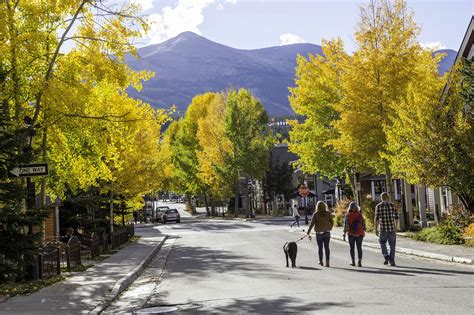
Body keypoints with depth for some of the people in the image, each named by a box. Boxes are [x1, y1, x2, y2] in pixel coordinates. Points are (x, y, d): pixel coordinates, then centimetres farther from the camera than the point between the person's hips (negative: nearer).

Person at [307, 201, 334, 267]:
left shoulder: (316, 214, -9)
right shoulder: (328, 213, -2)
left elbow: (311, 224, -12)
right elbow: (332, 222, 6)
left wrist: (308, 233, -11)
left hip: (319, 233, -1)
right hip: (327, 232, 1)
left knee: (320, 247, 14)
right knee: (326, 247, 3)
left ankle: (321, 261, 26)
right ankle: (327, 262, -7)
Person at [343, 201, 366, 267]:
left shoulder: (347, 215, -6)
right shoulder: (360, 215, 0)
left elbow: (346, 225, -12)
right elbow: (363, 224, 4)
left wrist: (344, 235, -10)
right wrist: (363, 232, 19)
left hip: (351, 234, -1)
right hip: (359, 234, 1)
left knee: (352, 248, 11)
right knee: (359, 248, 4)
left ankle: (353, 262, 13)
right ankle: (359, 262, -5)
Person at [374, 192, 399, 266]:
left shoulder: (378, 206, -3)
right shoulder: (392, 205, 2)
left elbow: (376, 218, -6)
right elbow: (396, 217, 1)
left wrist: (376, 229, -1)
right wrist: (396, 227, 10)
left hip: (383, 228, -1)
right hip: (392, 227, 1)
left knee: (382, 242, 17)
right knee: (392, 245, 10)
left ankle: (386, 256, -3)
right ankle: (392, 261, 8)